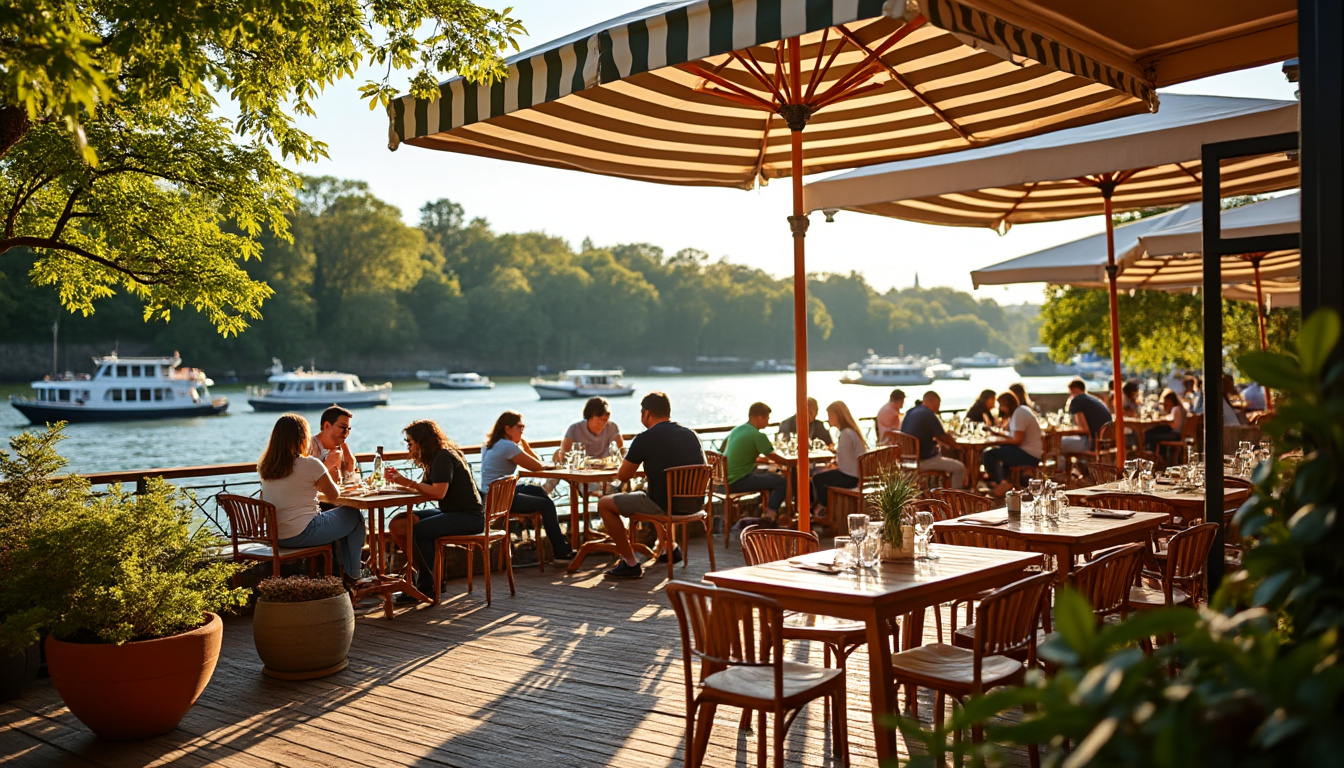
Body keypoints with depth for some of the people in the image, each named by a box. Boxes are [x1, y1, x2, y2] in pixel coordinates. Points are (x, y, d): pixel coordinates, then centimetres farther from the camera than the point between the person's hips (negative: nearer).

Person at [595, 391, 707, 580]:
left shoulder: (645, 439, -10)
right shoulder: (692, 435, 9)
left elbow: (622, 476, -5)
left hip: (663, 506, -7)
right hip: (694, 505, 8)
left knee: (604, 504, 8)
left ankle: (630, 563, 6)